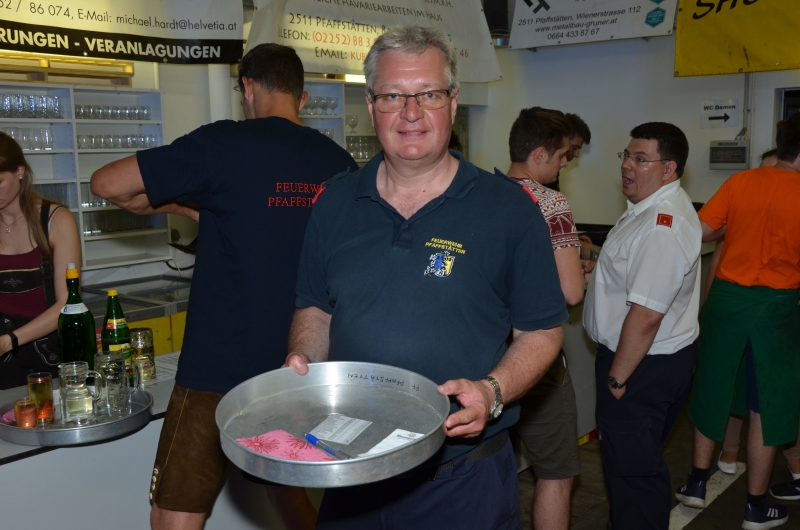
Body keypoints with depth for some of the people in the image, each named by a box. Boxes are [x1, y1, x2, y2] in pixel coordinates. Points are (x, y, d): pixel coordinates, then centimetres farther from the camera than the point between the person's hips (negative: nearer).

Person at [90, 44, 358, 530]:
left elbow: (107, 184, -9)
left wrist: (171, 203, 9)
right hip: (300, 365, 6)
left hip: (222, 368, -6)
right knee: (287, 489, 27)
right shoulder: (339, 163, 2)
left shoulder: (226, 144, -13)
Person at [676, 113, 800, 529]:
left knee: (713, 388, 17)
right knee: (766, 403, 9)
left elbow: (700, 232, -4)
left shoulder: (739, 182, -4)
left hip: (726, 296, 3)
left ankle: (697, 482, 28)